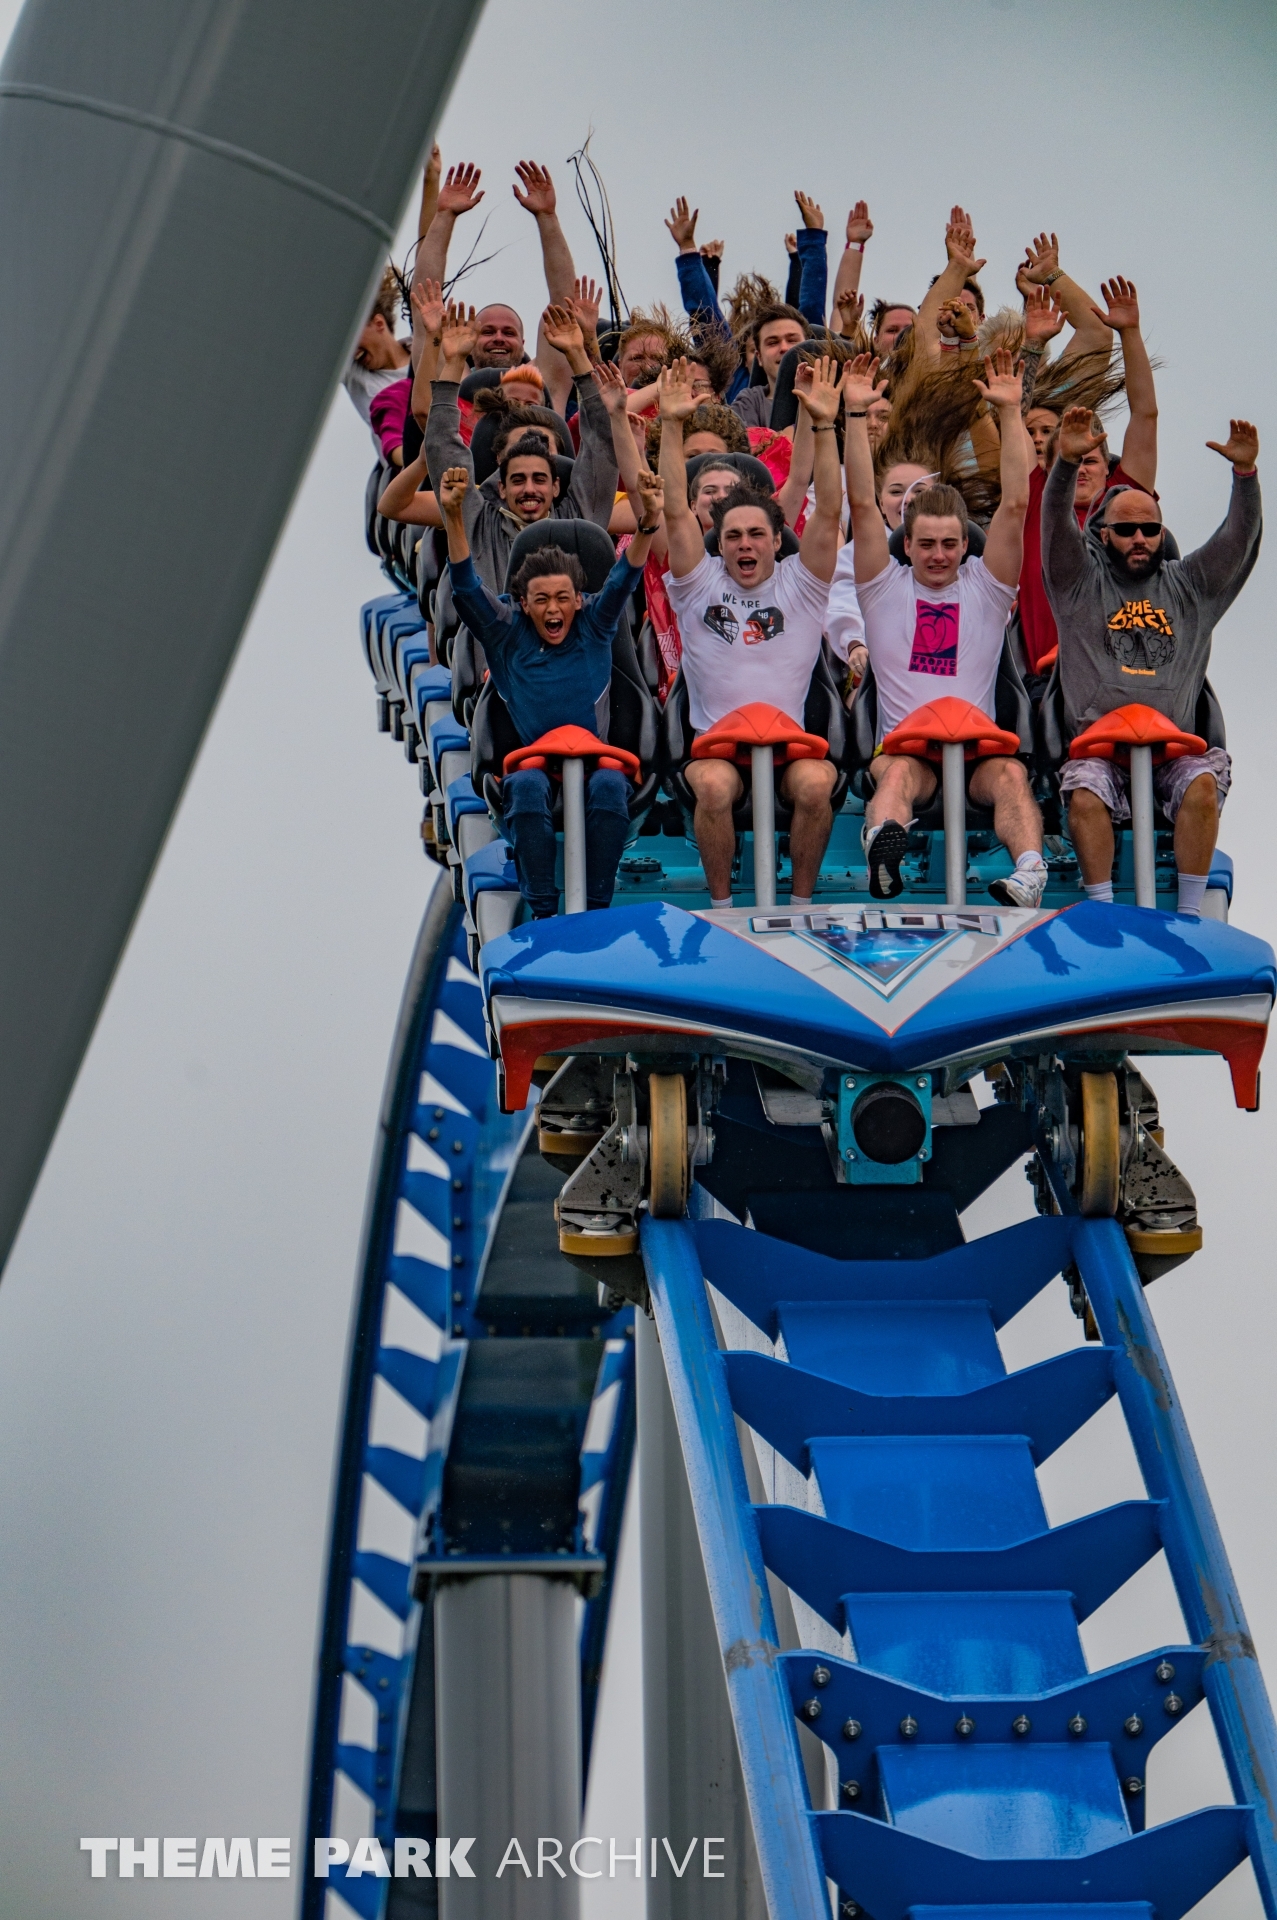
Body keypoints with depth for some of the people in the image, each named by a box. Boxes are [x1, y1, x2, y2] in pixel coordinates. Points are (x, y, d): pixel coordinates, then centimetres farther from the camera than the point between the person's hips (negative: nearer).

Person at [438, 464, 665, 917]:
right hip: (528, 759, 0)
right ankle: (543, 912, -31)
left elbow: (625, 578, -5)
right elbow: (466, 586, -4)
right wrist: (453, 517, -19)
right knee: (527, 787, -34)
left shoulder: (594, 627, 9)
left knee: (610, 786, -33)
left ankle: (596, 909, -27)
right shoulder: (507, 634, 7)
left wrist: (649, 521, -23)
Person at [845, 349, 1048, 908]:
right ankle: (883, 849, -68)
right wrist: (855, 414, -3)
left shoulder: (985, 589, 15)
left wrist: (1010, 413, -1)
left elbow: (1015, 505, 5)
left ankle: (1029, 872, -58)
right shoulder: (885, 589, 14)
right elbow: (862, 505, 5)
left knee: (1010, 774, -33)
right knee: (899, 772, -36)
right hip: (903, 742, -1)